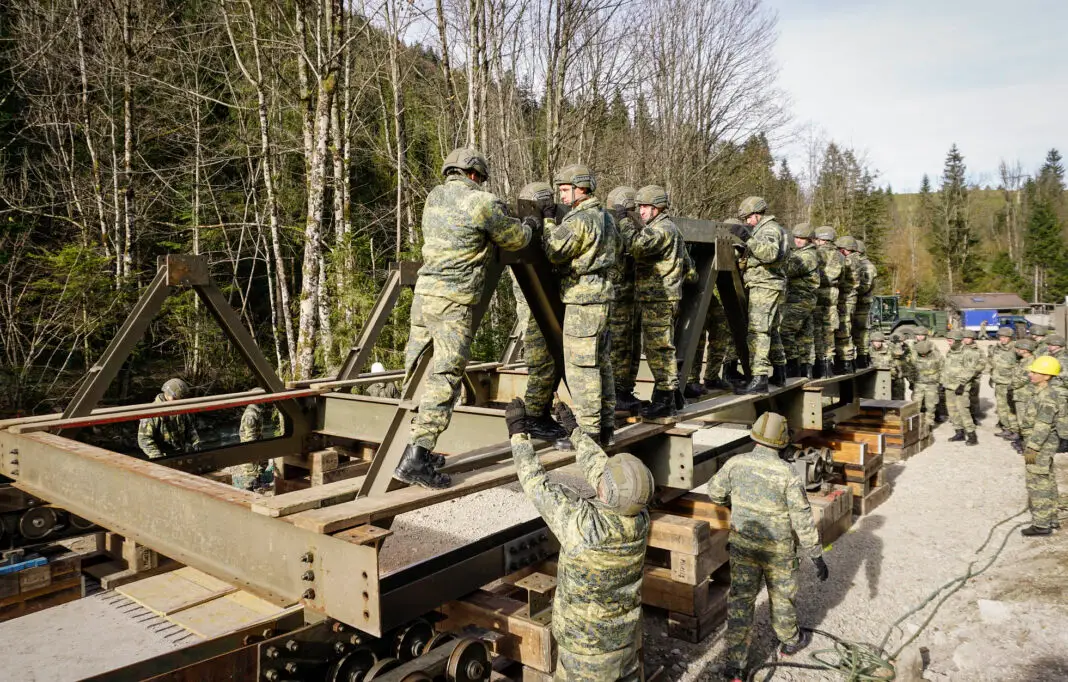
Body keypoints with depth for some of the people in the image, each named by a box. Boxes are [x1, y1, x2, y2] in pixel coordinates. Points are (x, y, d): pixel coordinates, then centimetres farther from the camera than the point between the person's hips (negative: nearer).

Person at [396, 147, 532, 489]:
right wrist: (526, 225, 28)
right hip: (454, 302, -7)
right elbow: (517, 240, 5)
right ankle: (415, 459, -11)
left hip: (424, 293, 7)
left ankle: (420, 449, 21)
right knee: (444, 379, -7)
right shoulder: (483, 203, -7)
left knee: (419, 373, 13)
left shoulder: (434, 198, 13)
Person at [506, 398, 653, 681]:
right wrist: (574, 428, 10)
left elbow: (538, 486, -21)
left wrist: (519, 435, -11)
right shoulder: (639, 518, -16)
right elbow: (597, 465, -3)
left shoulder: (582, 524, -33)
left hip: (586, 635, -4)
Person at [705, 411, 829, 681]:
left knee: (740, 600, 9)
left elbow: (714, 492, 3)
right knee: (782, 596, 21)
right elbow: (803, 519, -19)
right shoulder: (787, 473, -23)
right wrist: (817, 556, -9)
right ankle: (790, 641, 46)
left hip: (743, 544, 2)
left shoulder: (736, 463, -13)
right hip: (778, 549, -2)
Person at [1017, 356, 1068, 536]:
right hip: (1045, 445, 10)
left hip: (1042, 446, -10)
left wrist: (1032, 448, -21)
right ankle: (1051, 519, 30)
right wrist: (1030, 444, 21)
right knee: (1047, 484, 18)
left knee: (1038, 484, -2)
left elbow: (1042, 427, -24)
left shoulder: (1047, 398, -22)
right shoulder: (1043, 394, 8)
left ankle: (1041, 524, 6)